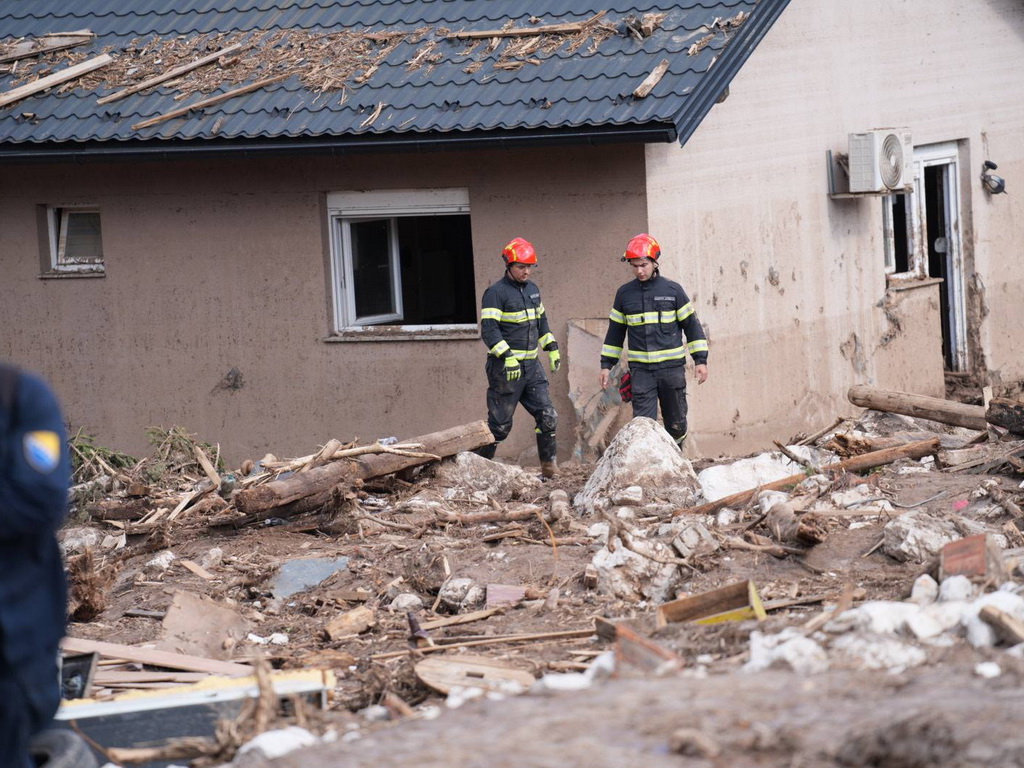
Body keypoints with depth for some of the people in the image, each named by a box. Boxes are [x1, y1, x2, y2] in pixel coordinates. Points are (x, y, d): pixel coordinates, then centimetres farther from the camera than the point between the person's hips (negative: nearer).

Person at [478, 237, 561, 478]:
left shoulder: (532, 290, 14)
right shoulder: (496, 293, -11)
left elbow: (541, 321, 27)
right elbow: (489, 330, -19)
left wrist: (552, 348, 22)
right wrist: (507, 357, -29)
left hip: (531, 366, 7)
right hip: (504, 367, -7)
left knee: (547, 416, 0)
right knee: (500, 424, -3)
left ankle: (549, 465, 7)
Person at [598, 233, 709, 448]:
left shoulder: (672, 290, 1)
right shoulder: (624, 294, 6)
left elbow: (691, 325, 5)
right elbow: (615, 331, 15)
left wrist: (700, 359, -1)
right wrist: (606, 364, 13)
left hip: (672, 366, -1)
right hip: (640, 369, 1)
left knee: (676, 422, 7)